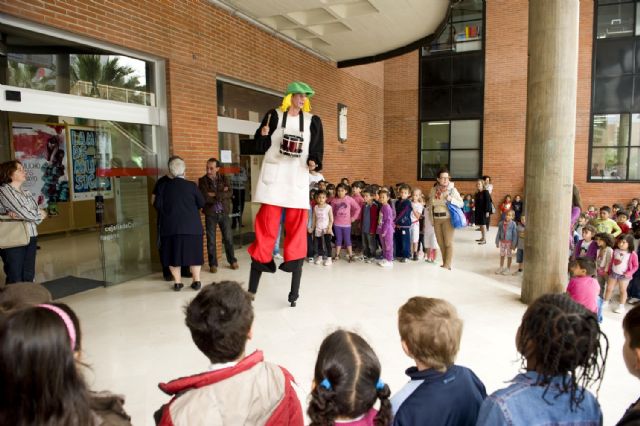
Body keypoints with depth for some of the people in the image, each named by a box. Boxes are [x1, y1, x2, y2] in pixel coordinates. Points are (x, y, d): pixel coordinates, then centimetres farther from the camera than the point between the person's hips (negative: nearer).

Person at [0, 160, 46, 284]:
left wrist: (20, 215, -14)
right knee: (15, 280, -1)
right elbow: (23, 213, -14)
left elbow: (38, 214, 4)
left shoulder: (27, 193, 14)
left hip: (31, 238, 6)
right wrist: (40, 214, 4)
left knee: (29, 277, 8)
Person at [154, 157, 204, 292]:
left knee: (173, 252, 10)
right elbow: (201, 203, 0)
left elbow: (158, 204, -1)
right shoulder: (191, 185, -4)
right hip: (191, 225, -1)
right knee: (193, 252, 9)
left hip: (171, 226, 1)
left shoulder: (165, 186, 0)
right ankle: (196, 280, 12)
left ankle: (177, 282, 12)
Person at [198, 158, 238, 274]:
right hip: (210, 214, -1)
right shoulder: (202, 181, -4)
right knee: (211, 240, 3)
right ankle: (213, 264, 14)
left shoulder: (224, 179, 2)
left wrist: (214, 195, -18)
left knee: (228, 238, 8)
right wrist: (221, 194, -13)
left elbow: (229, 193, -12)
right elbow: (204, 198, -17)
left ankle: (232, 261, 23)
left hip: (224, 213, 2)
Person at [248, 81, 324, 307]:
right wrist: (263, 134, -16)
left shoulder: (313, 121, 8)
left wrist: (314, 162, -12)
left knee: (297, 227, 1)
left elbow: (317, 150, 8)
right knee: (266, 224, -3)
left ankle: (294, 292, 11)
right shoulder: (274, 115, 3)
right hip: (273, 175, -2)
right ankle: (252, 289, 7)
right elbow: (261, 146, 4)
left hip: (298, 178, 2)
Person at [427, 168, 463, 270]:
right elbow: (430, 205, 11)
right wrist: (431, 219, 9)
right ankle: (444, 263, 23)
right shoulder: (433, 189, 4)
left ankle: (447, 265, 3)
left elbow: (461, 203, -5)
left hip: (447, 218, -4)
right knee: (440, 243, 11)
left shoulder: (452, 189, -7)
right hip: (436, 219, 4)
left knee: (448, 242, -2)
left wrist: (451, 199, -22)